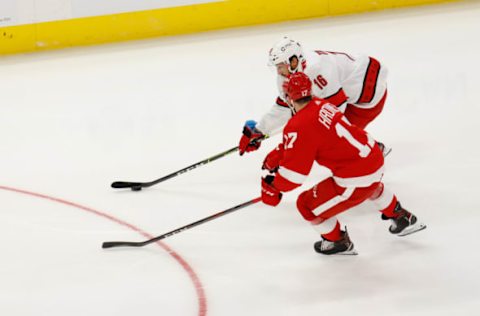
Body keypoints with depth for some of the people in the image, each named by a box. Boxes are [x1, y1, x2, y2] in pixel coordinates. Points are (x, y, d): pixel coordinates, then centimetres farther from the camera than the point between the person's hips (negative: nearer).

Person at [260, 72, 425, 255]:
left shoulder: (300, 126, -19)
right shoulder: (322, 105, 7)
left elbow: (294, 173, -19)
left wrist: (273, 188, -3)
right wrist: (276, 156, 18)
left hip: (355, 181, -9)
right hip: (377, 162, 9)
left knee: (307, 205, 7)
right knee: (372, 188, 44)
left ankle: (338, 243, 26)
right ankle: (402, 219, 57)